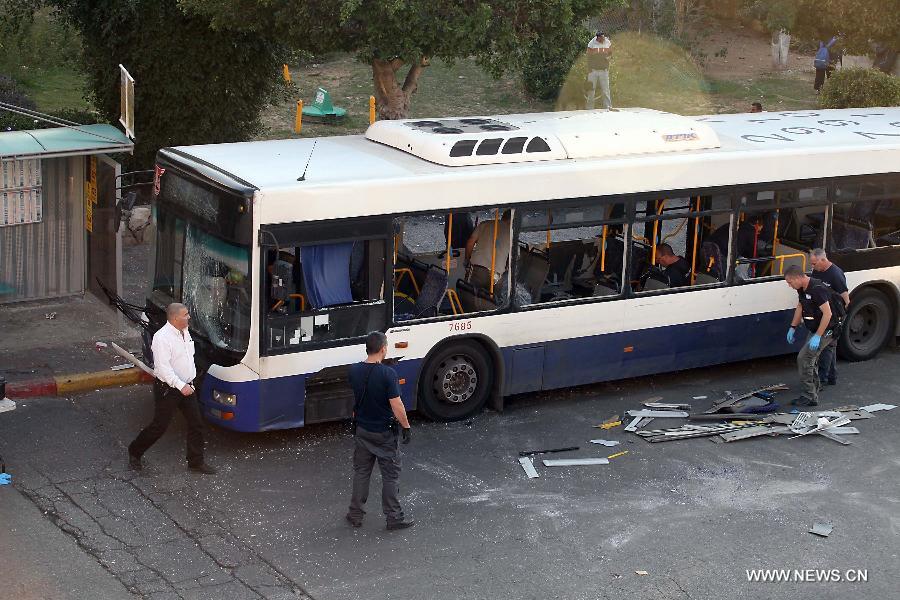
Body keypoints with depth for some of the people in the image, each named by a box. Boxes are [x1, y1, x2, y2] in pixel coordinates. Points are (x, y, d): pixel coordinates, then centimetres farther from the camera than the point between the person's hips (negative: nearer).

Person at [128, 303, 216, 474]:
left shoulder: (185, 332, 5)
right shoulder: (162, 338, -22)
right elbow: (163, 367, -27)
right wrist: (181, 386, -31)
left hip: (186, 387, 8)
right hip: (167, 389, -8)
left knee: (196, 424, 7)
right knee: (159, 426, 3)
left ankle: (196, 462, 19)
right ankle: (134, 452, 24)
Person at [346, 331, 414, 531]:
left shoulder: (354, 371, -5)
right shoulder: (387, 374, -23)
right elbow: (396, 406, -22)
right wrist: (406, 427, -11)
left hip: (362, 430, 5)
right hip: (385, 432, -5)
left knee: (361, 472, 16)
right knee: (390, 475, 6)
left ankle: (356, 514, 21)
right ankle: (394, 518, 12)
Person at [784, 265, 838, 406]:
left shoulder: (817, 289, -27)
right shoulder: (802, 289, 4)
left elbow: (827, 313, -28)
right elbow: (800, 307, 21)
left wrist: (817, 336, -28)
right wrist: (793, 328, 17)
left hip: (825, 331, -10)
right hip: (815, 330, 10)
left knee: (804, 359, -14)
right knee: (811, 360, 14)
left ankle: (810, 397, -9)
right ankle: (814, 392, 25)